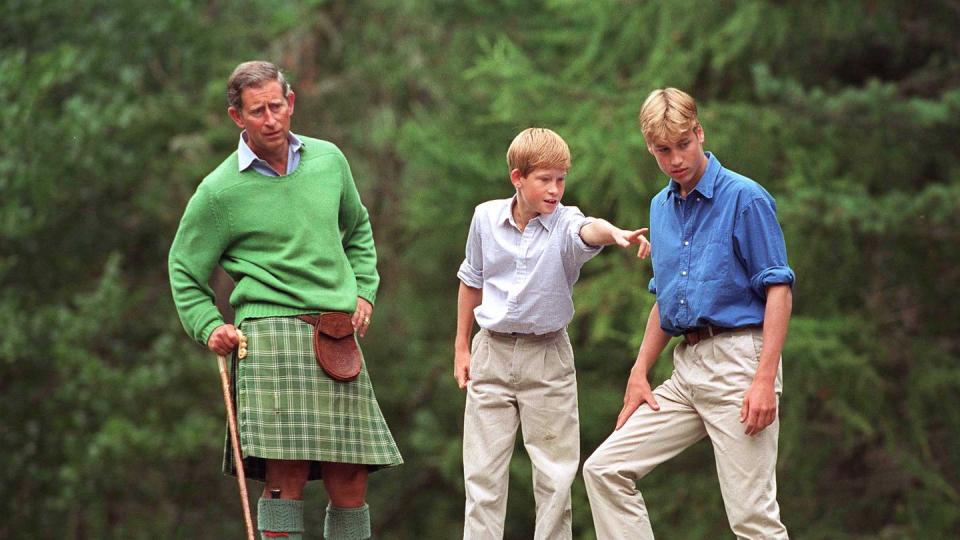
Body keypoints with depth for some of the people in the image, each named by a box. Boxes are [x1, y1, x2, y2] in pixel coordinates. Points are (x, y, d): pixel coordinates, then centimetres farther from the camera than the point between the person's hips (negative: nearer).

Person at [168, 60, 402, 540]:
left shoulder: (328, 160, 13)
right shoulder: (219, 191, -1)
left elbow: (357, 230, 30)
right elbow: (184, 269, 9)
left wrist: (364, 291, 18)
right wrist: (209, 326, -5)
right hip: (272, 328, -5)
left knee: (349, 480, 2)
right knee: (287, 473, -16)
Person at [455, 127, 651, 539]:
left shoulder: (565, 223, -11)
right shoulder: (487, 217, -2)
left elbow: (588, 230, -36)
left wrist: (615, 233, -60)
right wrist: (461, 347, 16)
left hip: (547, 355, -2)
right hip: (492, 351, 2)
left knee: (555, 474, 1)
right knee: (482, 472, 3)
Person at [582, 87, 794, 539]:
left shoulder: (746, 199, -8)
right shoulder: (661, 208, 15)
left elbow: (779, 289, -12)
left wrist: (765, 380, -20)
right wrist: (639, 373, 16)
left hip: (738, 365, -8)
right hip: (686, 368, 8)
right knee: (605, 469, 2)